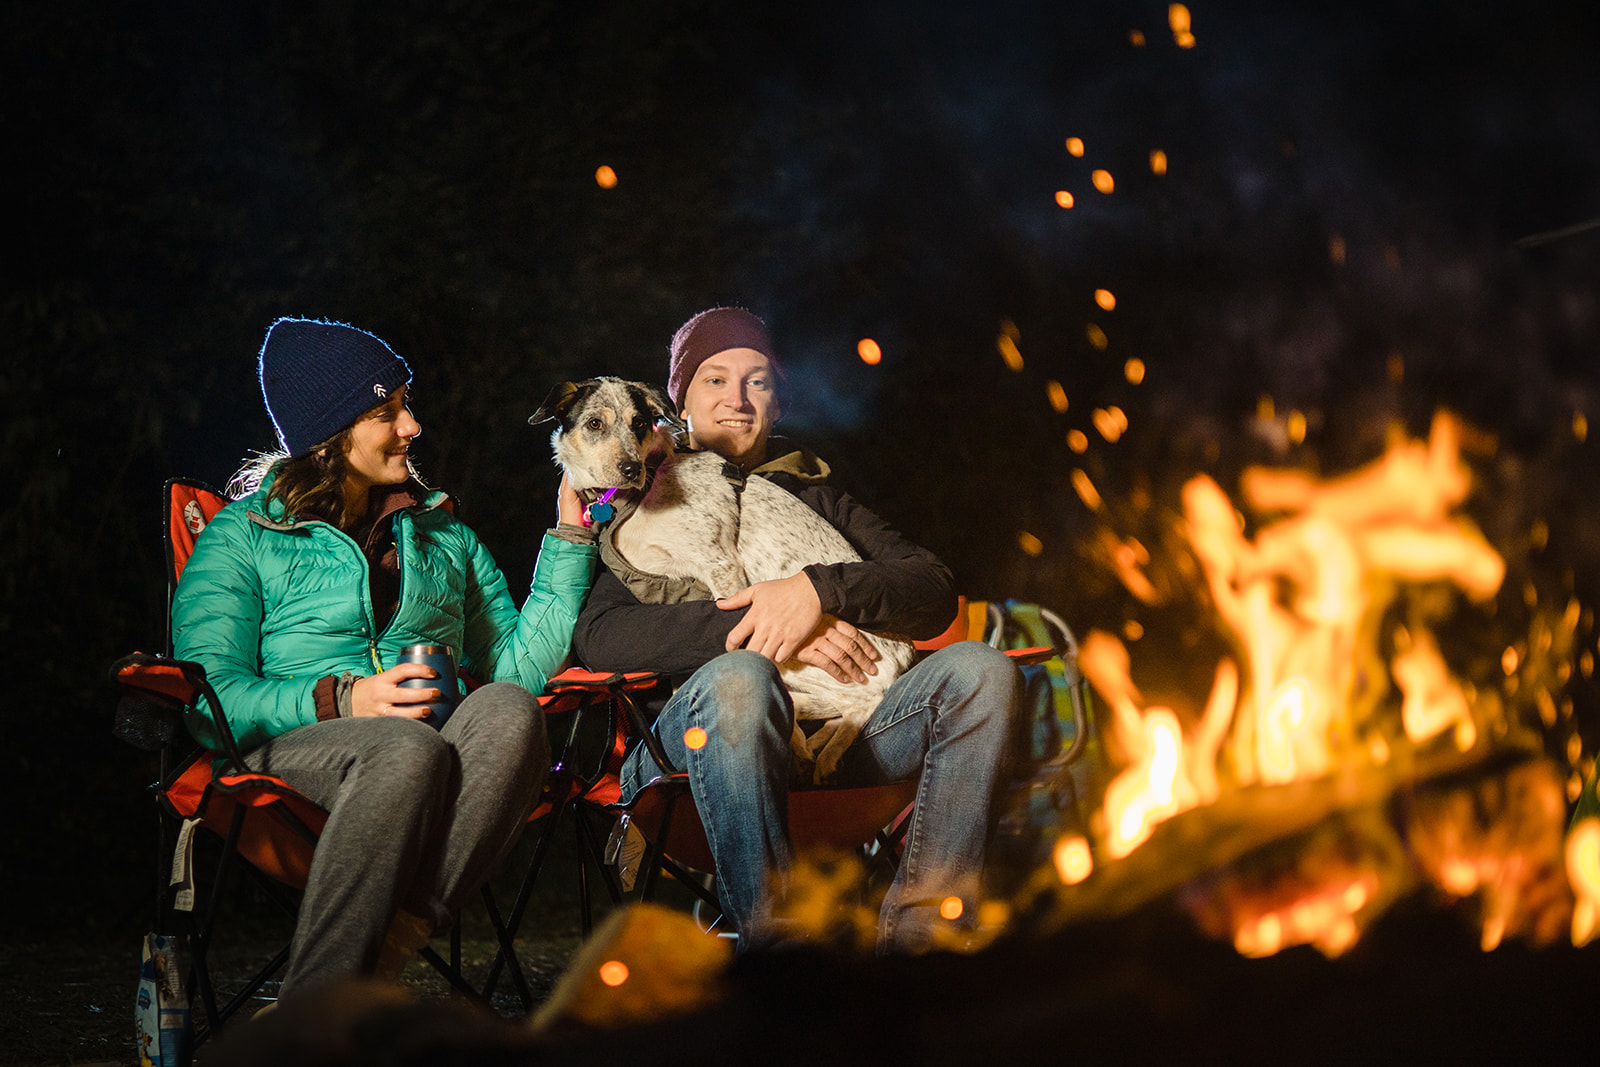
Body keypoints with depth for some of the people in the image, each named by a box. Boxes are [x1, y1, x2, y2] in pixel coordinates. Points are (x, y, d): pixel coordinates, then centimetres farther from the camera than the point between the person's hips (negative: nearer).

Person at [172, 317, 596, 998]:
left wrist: (570, 538, 13)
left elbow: (518, 665, 17)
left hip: (436, 752, 3)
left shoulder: (440, 530, 27)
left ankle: (396, 932, -45)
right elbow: (209, 699, 0)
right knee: (409, 749, -39)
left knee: (509, 710, -32)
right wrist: (339, 700, -14)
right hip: (294, 751, -3)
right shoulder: (245, 535, 13)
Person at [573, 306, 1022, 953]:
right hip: (694, 746, -3)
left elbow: (935, 593, 11)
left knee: (979, 669, -20)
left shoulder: (814, 497, 27)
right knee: (737, 677, -37)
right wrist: (756, 627, -15)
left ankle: (916, 937, -29)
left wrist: (820, 590, -9)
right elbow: (598, 637, -5)